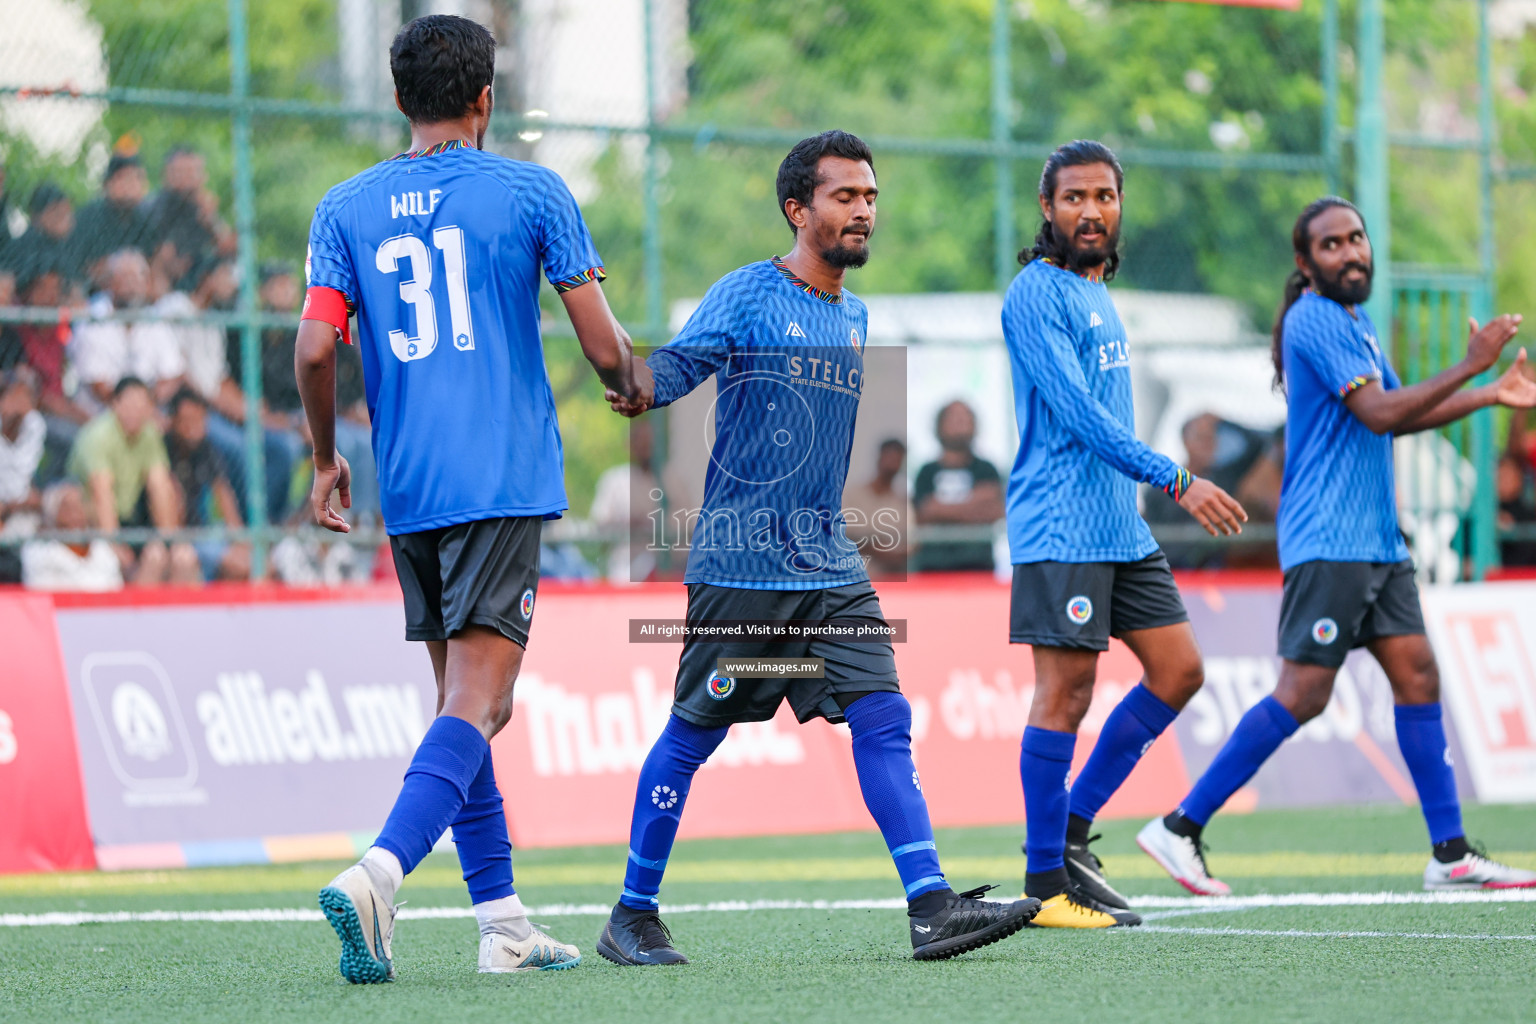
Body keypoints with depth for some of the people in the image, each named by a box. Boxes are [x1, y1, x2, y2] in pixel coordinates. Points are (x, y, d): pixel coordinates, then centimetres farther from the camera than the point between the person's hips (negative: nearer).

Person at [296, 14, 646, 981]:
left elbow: (314, 349, -2)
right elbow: (604, 345, -1)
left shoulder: (347, 208, 7)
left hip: (406, 490, 4)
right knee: (477, 702, -11)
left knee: (461, 696, 14)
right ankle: (377, 874, -32)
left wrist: (326, 458, 14)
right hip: (504, 480, -4)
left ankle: (503, 923, 15)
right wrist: (633, 387, 21)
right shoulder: (531, 192, 0)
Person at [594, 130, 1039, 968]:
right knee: (692, 735, 1)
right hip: (739, 562, -6)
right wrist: (634, 384, -38)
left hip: (829, 563, 6)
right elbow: (679, 362, -18)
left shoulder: (853, 318, 16)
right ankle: (633, 916, 13)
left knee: (883, 720, -5)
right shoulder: (748, 295, -6)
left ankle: (931, 909, -10)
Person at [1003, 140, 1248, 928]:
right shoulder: (1037, 294, -11)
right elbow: (1080, 413, -19)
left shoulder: (1098, 293, 18)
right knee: (1065, 692, -7)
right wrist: (1177, 481, -23)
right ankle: (1045, 880, 0)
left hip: (1121, 528, 9)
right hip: (1060, 530, -9)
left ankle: (1071, 830, 15)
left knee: (1178, 671, 7)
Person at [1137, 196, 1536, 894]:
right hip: (1328, 542, -9)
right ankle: (1180, 829, -8)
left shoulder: (1355, 321, 18)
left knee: (1416, 676, 5)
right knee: (1302, 695, -12)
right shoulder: (1315, 319, -12)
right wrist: (1469, 366, -18)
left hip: (1378, 542, 10)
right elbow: (1378, 413, -20)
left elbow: (1398, 416, 28)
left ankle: (1450, 855, 6)